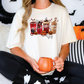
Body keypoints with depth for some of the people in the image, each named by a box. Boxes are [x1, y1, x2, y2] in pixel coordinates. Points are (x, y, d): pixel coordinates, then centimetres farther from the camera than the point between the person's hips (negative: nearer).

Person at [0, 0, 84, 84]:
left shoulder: (61, 11, 9)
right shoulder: (21, 13, 6)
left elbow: (65, 45, 8)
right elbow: (13, 46, 3)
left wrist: (61, 59, -14)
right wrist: (30, 60, -16)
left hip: (54, 66, 1)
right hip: (28, 65, 0)